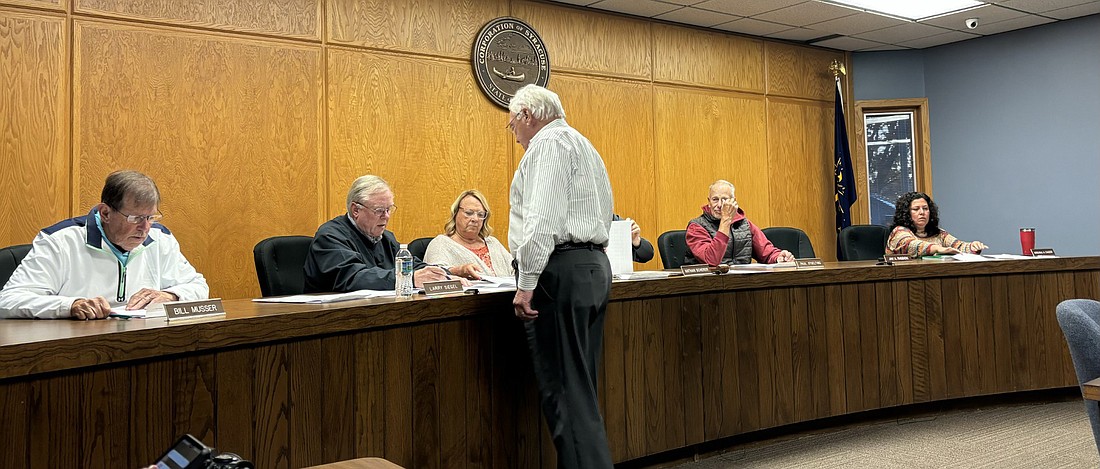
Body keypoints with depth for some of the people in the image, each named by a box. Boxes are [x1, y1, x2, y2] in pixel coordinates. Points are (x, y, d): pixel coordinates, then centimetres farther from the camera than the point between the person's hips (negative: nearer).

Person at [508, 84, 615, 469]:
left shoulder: (549, 142, -4)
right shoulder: (582, 145, 26)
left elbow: (544, 217, -18)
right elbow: (603, 217, 26)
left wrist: (527, 282, -19)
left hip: (561, 269, -10)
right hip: (594, 265, 10)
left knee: (563, 390, -9)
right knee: (580, 387, 11)